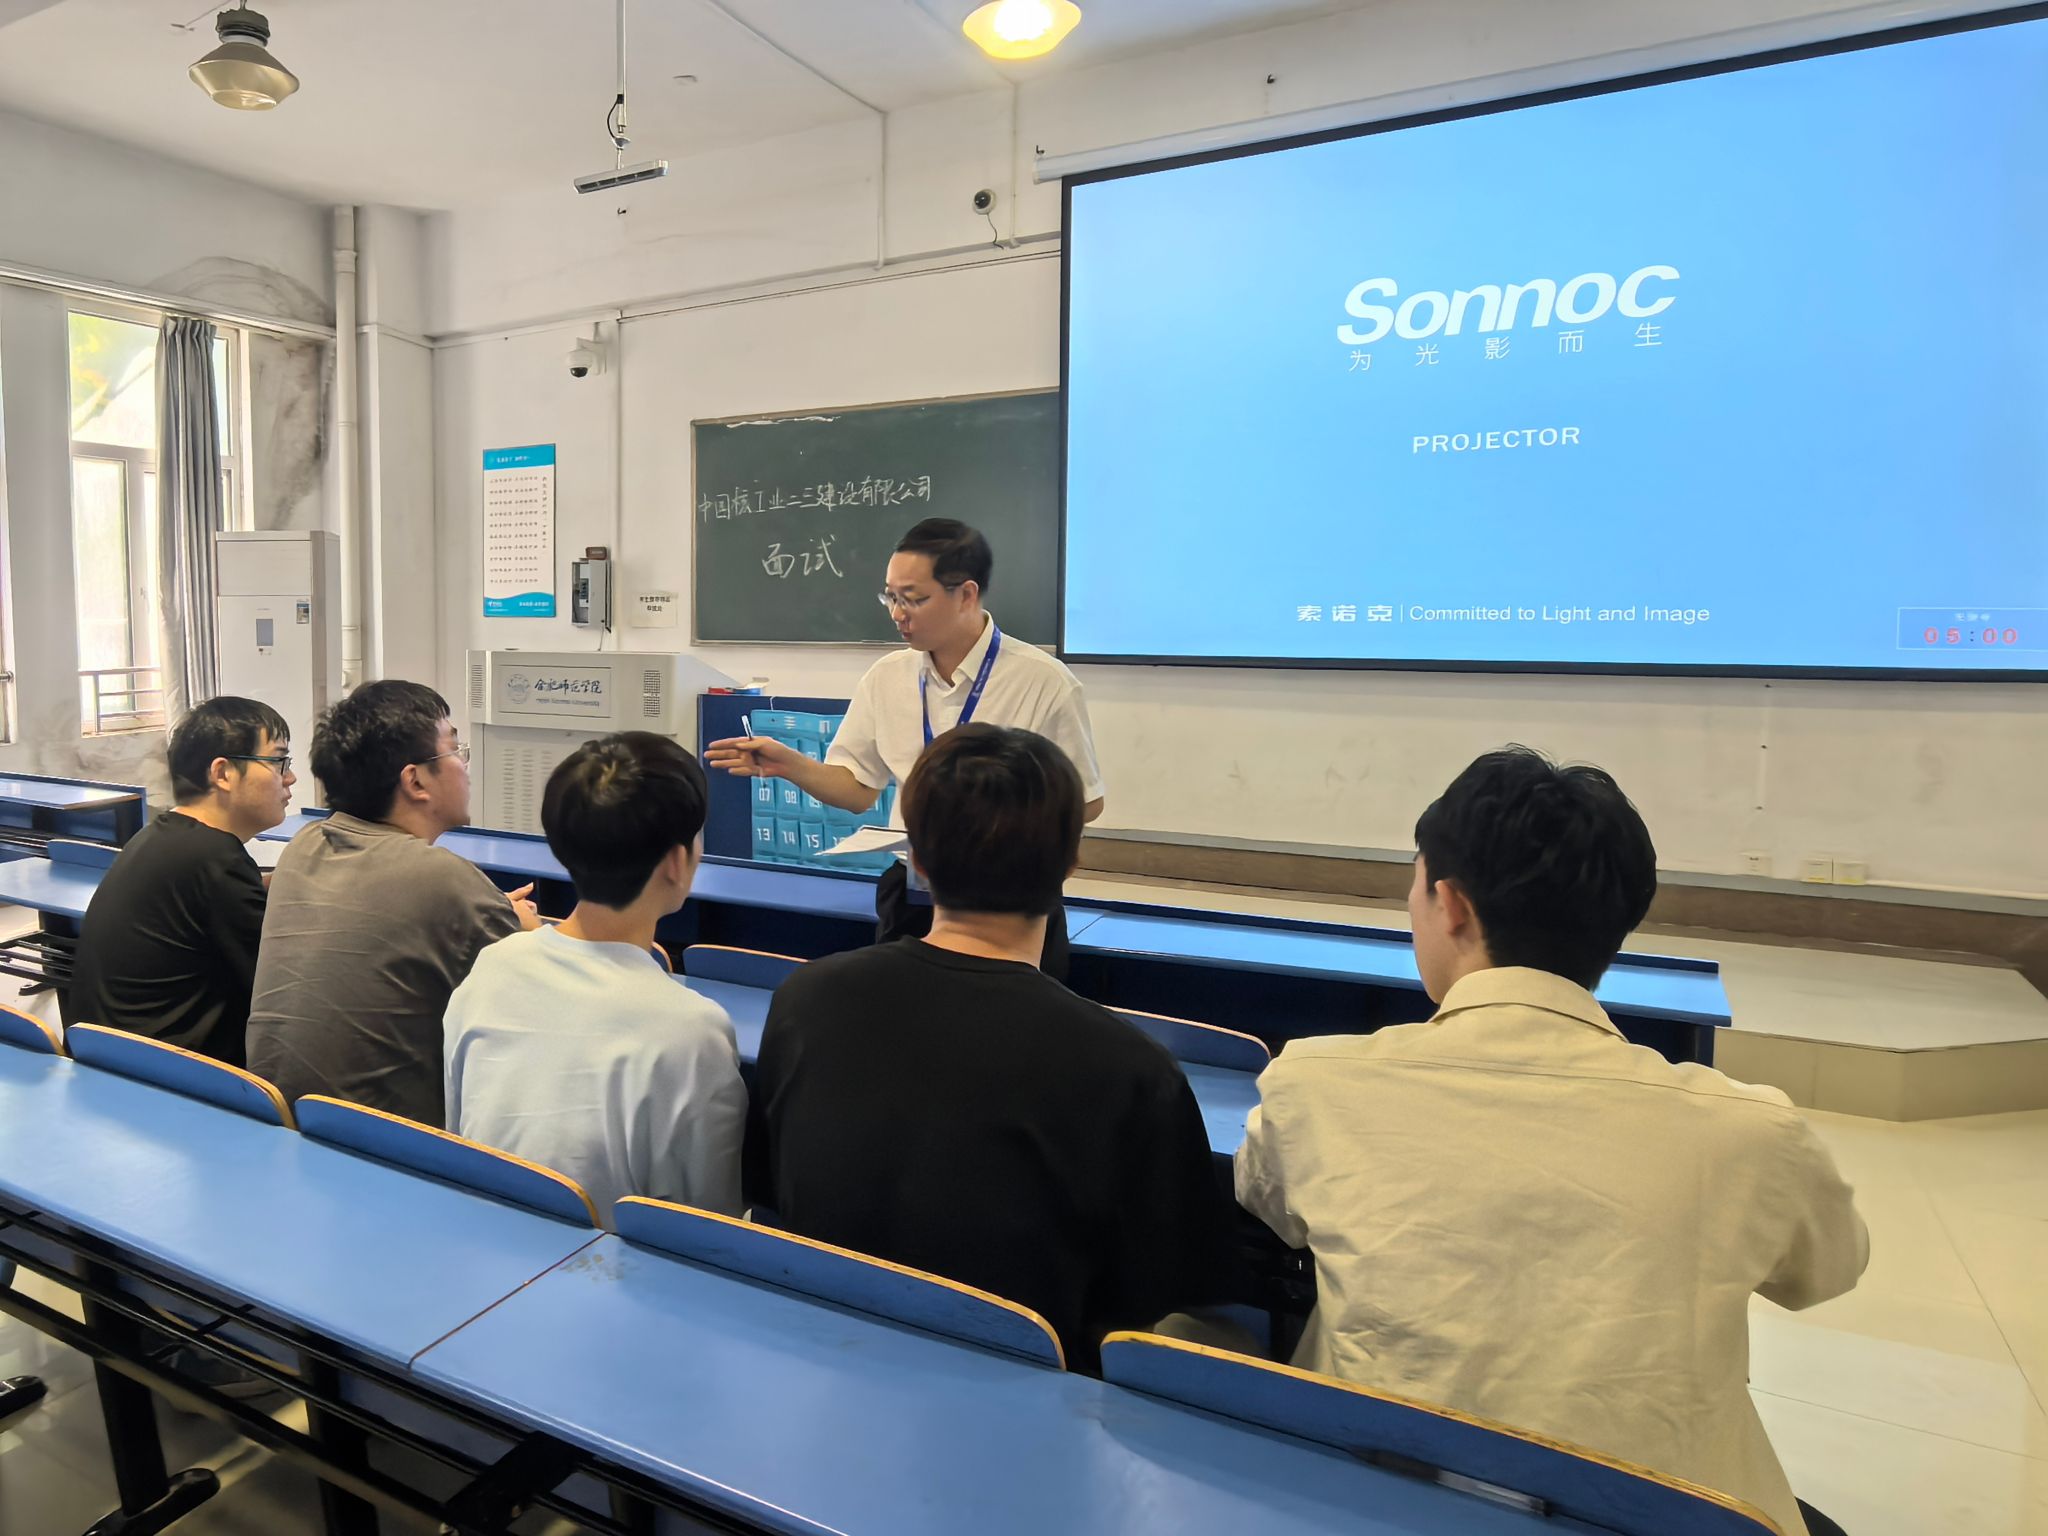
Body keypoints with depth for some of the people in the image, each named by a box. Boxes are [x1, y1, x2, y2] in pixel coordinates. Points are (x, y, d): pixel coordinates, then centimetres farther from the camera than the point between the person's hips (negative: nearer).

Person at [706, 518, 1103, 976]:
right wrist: (788, 764, -10)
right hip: (908, 898, 4)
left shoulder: (1043, 681, -12)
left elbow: (1086, 802, -6)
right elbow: (857, 789, 6)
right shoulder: (887, 677, 1)